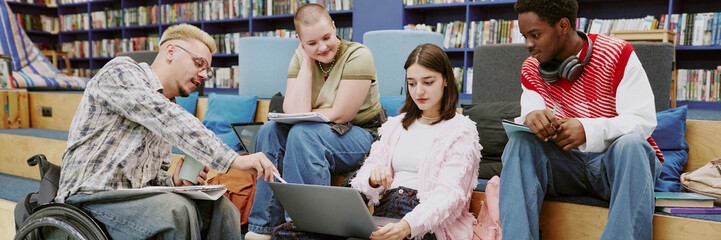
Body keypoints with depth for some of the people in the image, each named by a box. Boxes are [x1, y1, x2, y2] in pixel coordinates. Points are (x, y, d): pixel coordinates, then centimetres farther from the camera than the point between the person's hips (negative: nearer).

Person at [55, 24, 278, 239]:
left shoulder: (168, 107, 18)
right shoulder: (121, 71, -6)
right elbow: (166, 119, -24)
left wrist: (174, 181, -5)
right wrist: (233, 159, -31)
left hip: (135, 197, 7)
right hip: (90, 197, -7)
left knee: (220, 207, -13)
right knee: (177, 210, -32)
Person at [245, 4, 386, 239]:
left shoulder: (358, 56, -14)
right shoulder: (300, 58, 1)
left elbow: (340, 115, -17)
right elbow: (294, 112, -14)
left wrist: (302, 115, -6)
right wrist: (308, 63, -13)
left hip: (361, 137, -5)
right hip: (321, 132, 6)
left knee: (303, 134, -31)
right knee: (270, 131, -19)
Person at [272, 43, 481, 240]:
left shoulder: (462, 130, 4)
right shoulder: (395, 125, 23)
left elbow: (449, 194, -10)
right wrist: (373, 178, -13)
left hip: (426, 223, -5)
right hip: (382, 212, 6)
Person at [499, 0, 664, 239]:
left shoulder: (616, 54, -9)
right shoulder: (532, 69, 4)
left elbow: (644, 121, -16)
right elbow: (528, 116, -5)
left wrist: (588, 130, -33)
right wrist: (531, 119, -31)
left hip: (616, 159, -2)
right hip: (567, 161, 3)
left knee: (631, 144, -35)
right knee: (520, 141, -24)